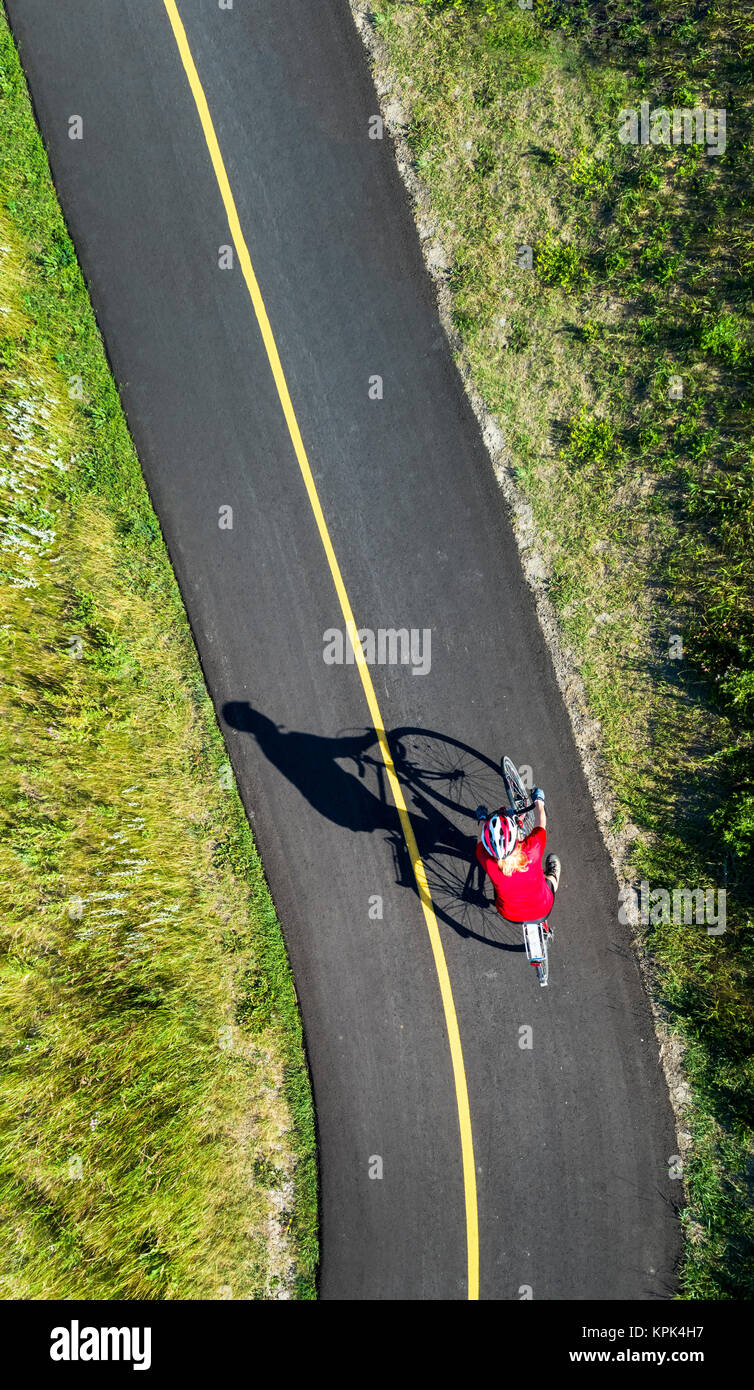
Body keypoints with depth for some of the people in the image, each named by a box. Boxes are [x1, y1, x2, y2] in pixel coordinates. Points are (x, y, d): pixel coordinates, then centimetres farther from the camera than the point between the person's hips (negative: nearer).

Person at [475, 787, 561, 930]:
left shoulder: (488, 862, -34)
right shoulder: (532, 849, -36)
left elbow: (481, 843, -8)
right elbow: (540, 823, -13)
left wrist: (483, 820, 11)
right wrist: (539, 801, 7)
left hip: (509, 916, 0)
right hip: (542, 911, 0)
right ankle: (552, 878, 56)